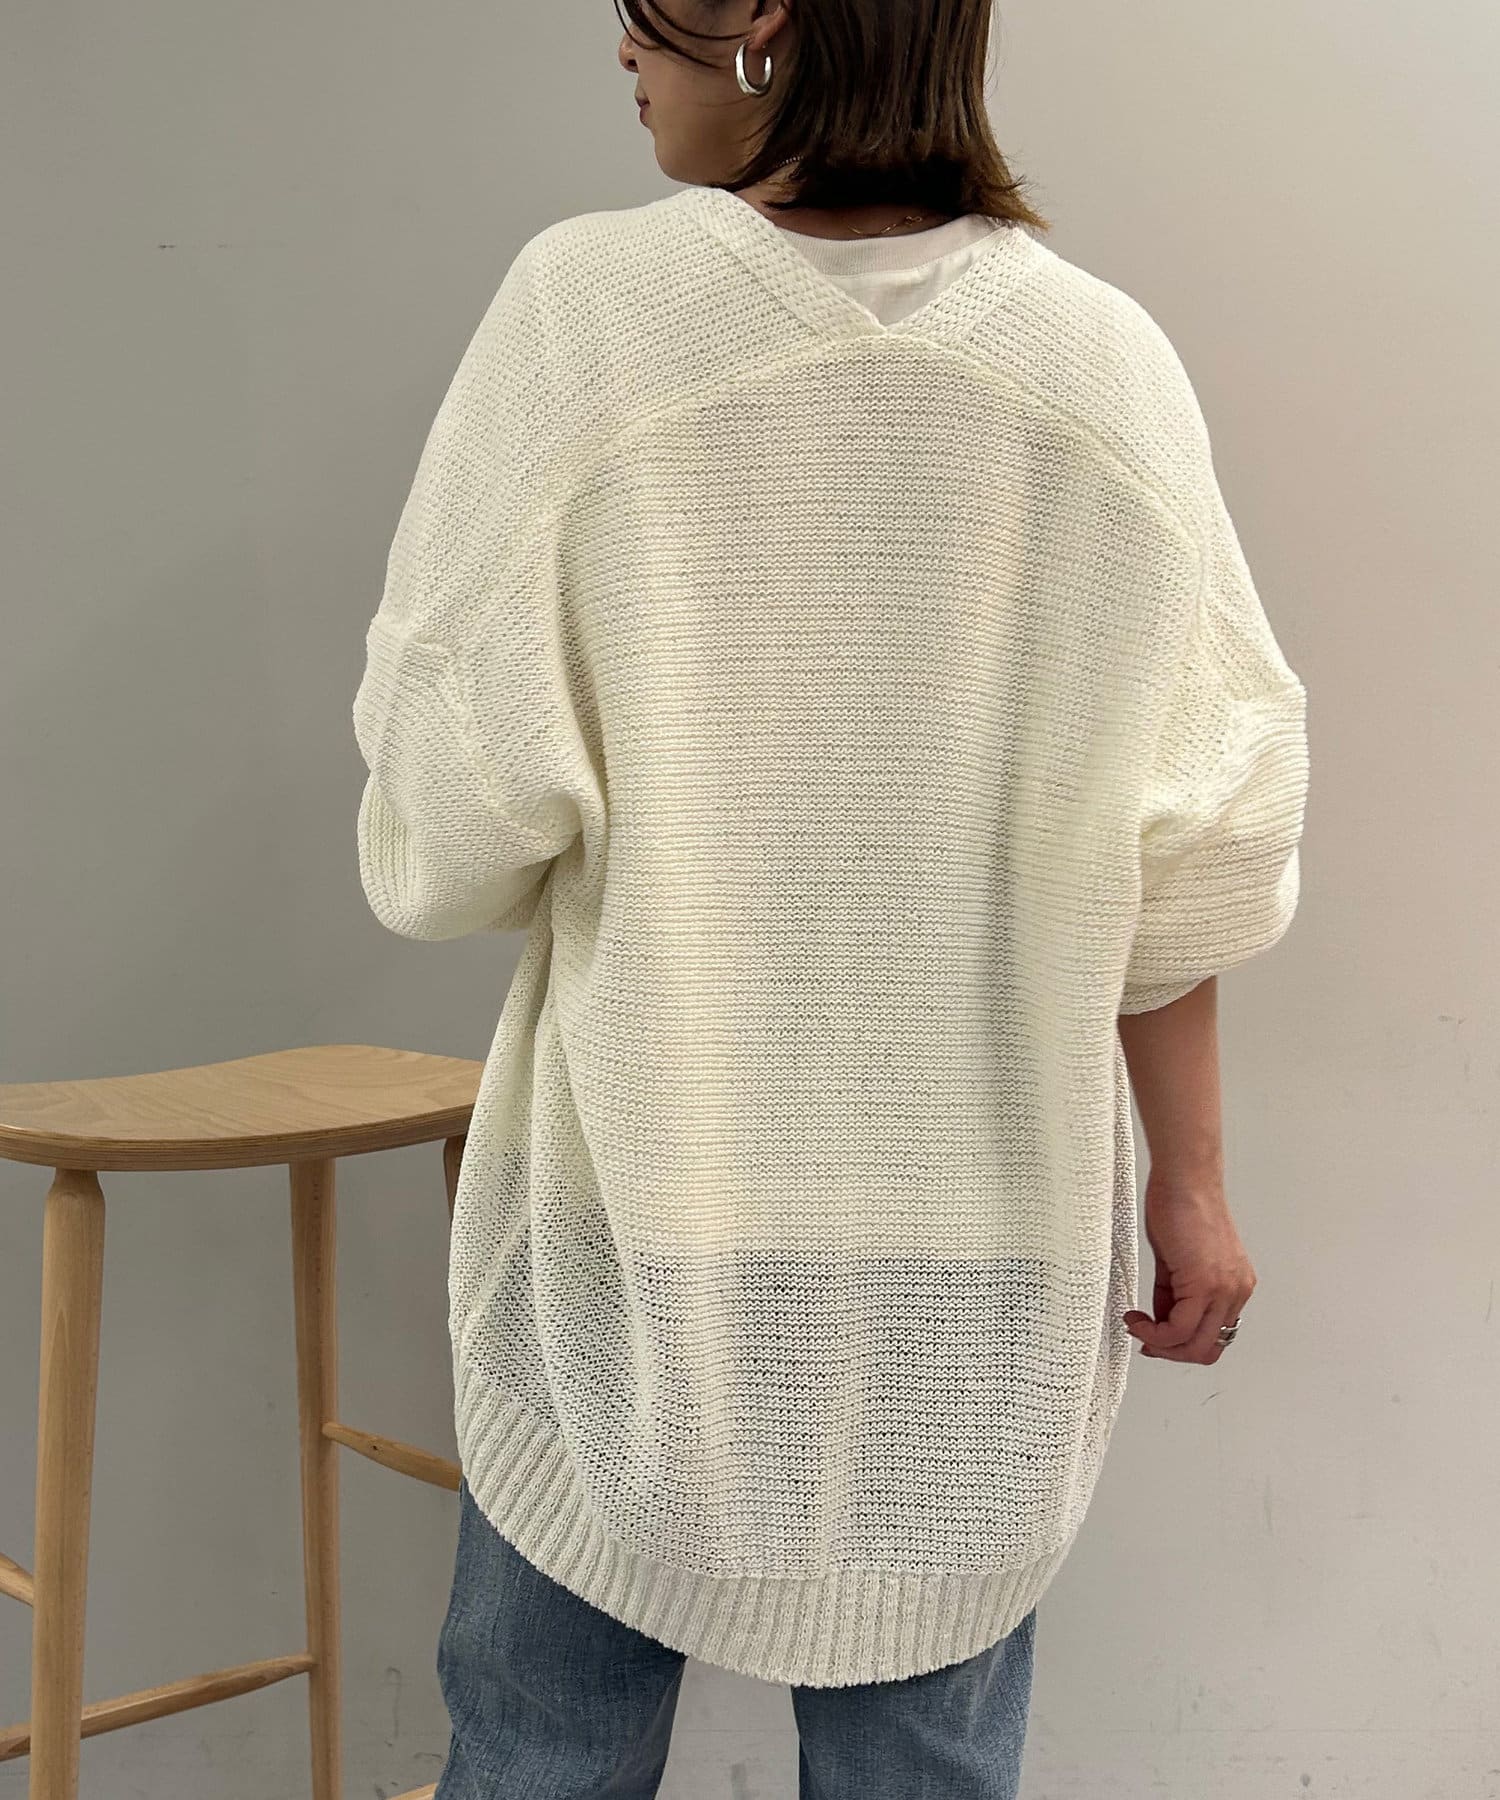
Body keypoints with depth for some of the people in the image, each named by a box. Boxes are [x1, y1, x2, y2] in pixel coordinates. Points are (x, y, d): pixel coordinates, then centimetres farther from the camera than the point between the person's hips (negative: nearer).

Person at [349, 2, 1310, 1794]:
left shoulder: (586, 306, -11)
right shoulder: (1108, 362, -3)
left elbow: (450, 823, -11)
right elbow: (1188, 856, -1)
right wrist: (1190, 1179, 9)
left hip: (642, 1213, -2)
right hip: (988, 1247, 2)